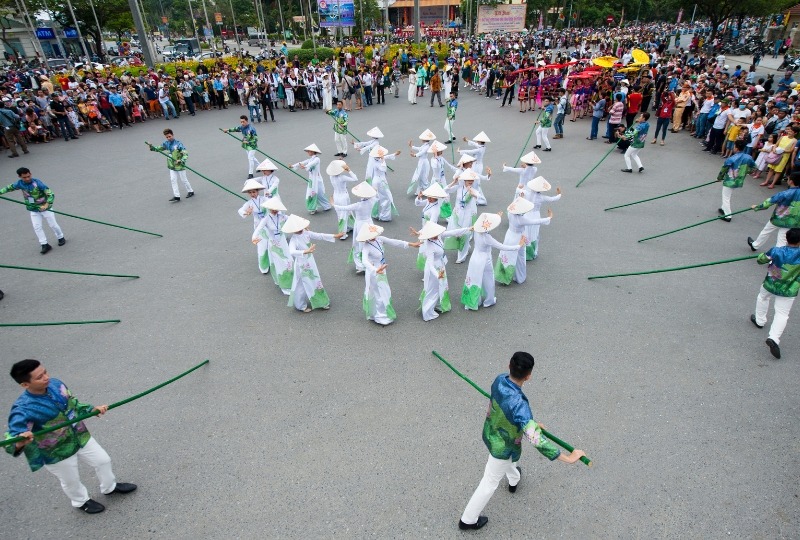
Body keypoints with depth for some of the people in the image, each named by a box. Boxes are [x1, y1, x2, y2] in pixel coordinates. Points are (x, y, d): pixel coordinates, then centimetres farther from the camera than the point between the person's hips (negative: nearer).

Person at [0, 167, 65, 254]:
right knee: (37, 227, -1)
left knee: (53, 225, 8)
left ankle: (61, 238, 30)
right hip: (33, 210, 4)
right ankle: (45, 245, 2)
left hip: (45, 207, -4)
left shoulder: (37, 183, -23)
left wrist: (46, 205, -39)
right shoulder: (19, 184, -8)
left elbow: (51, 194, -28)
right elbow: (9, 188, 13)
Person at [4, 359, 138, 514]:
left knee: (103, 460, 22)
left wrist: (92, 409, -6)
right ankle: (82, 501, 54)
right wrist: (19, 442, -59)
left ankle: (110, 487, 52)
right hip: (56, 453, -5)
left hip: (80, 437, 5)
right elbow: (11, 438, -37)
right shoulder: (23, 409, -33)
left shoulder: (55, 384, -15)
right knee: (71, 482, 21)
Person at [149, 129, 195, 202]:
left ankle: (190, 192, 27)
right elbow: (158, 149, 13)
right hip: (172, 166, 6)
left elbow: (185, 154, -21)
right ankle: (176, 196, 5)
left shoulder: (178, 144, -17)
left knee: (183, 180, 5)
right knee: (173, 180, 2)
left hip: (180, 165, -6)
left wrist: (182, 161, -37)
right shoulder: (166, 143, 3)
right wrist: (152, 147, -8)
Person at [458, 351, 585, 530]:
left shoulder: (500, 380, -20)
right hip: (503, 446, -7)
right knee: (489, 483, 18)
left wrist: (531, 423, 8)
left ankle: (514, 480, 72)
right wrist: (568, 458, -35)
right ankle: (468, 520, 39)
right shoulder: (518, 404, -43)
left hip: (490, 433, 7)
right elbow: (536, 440, -43)